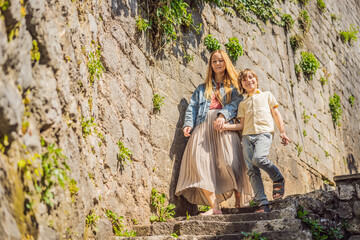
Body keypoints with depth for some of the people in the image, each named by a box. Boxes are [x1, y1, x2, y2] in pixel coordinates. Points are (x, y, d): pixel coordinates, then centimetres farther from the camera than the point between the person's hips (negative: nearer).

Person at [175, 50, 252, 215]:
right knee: (200, 161, -21)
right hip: (204, 126, 2)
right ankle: (214, 207, -25)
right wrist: (188, 124, -1)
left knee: (228, 161, -22)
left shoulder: (233, 86, 21)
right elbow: (192, 107, 18)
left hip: (225, 126, -2)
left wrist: (223, 115, -17)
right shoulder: (202, 88, 30)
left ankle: (240, 200, -9)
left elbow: (236, 103, 2)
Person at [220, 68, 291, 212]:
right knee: (252, 170, -9)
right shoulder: (243, 103, 23)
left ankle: (278, 179, -5)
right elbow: (242, 125, 16)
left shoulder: (267, 95, 19)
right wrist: (225, 126, 1)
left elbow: (276, 114, 16)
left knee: (258, 158, -31)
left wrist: (282, 132, 3)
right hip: (247, 136, 4)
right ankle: (263, 204, -10)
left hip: (264, 132, -3)